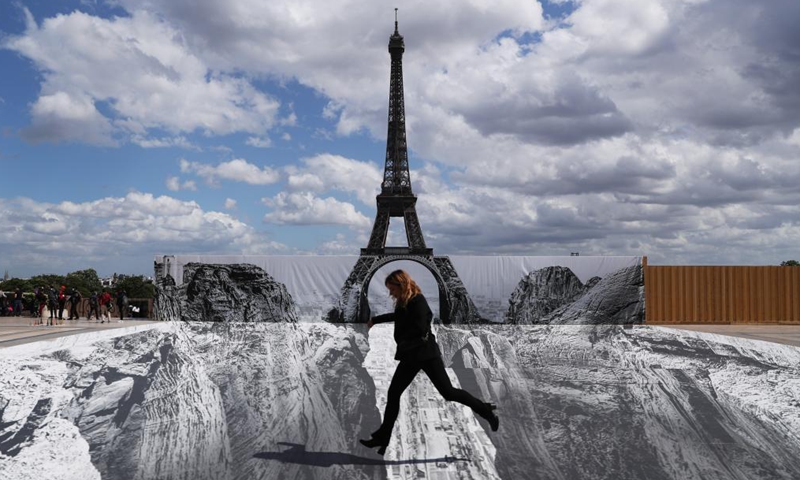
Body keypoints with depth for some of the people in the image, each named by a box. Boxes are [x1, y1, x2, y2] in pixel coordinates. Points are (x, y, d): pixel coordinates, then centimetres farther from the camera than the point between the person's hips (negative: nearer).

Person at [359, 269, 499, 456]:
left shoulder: (417, 300, -14)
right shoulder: (402, 304, 11)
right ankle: (382, 437, 10)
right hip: (410, 355, 8)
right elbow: (397, 317, 34)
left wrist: (403, 339, -8)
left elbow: (420, 328, -23)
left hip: (425, 352, -8)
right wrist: (375, 320, 46)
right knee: (393, 393, 4)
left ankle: (486, 411, 8)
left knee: (447, 392, -8)